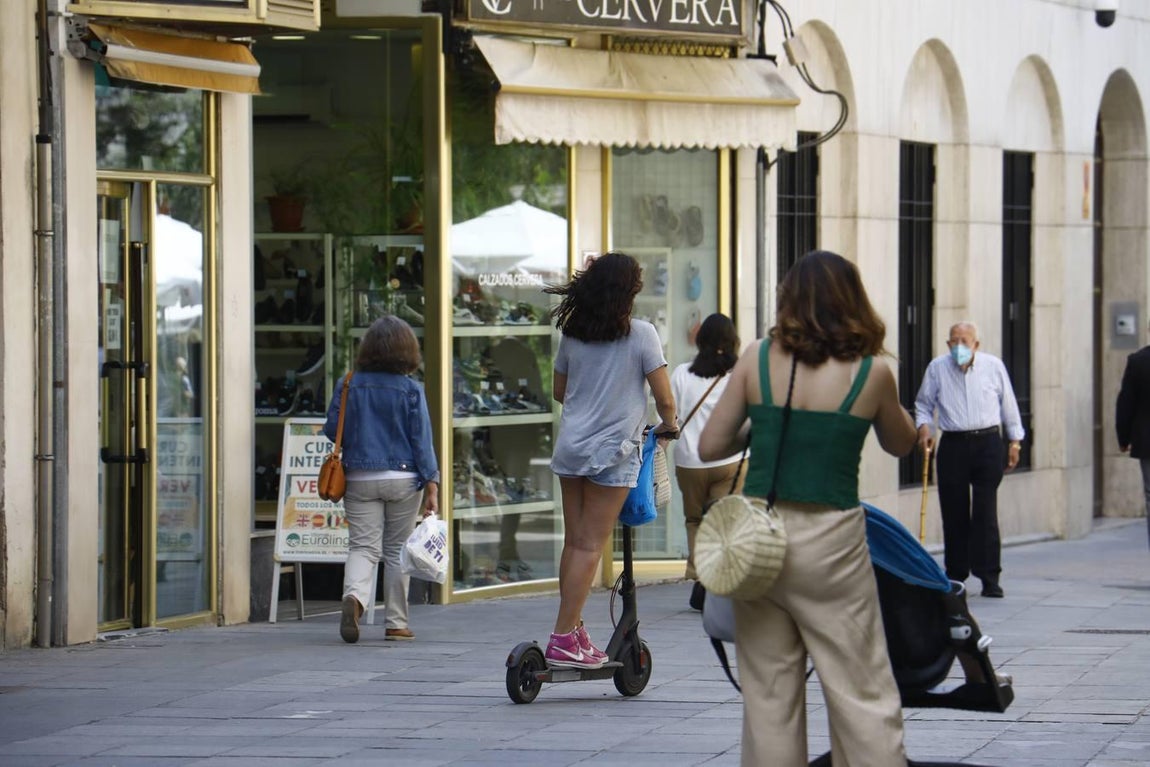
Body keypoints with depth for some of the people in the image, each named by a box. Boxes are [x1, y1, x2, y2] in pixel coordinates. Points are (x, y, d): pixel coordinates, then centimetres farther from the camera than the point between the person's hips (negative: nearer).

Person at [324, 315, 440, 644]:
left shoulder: (348, 385, -1)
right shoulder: (411, 390, -6)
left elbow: (332, 431, 4)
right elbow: (422, 441, -7)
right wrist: (431, 484, -4)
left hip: (359, 478, 1)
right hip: (402, 480, -1)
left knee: (363, 546, 1)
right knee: (397, 550, 10)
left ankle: (354, 595, -29)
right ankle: (396, 622, 14)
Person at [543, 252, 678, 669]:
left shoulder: (572, 333, 6)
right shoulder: (641, 334, -8)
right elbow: (664, 399, -8)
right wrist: (668, 424, 13)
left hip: (570, 447, 5)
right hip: (613, 452, -5)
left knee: (574, 541, 12)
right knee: (590, 545, -4)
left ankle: (574, 632, 16)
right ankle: (563, 640, -7)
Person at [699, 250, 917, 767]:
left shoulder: (757, 359, 0)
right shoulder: (871, 373, -3)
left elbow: (709, 447, 4)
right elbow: (901, 444, 15)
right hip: (830, 540, -2)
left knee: (768, 697, 9)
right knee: (863, 695, 3)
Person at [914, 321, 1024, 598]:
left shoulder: (993, 366, 3)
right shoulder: (937, 368, 3)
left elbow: (1008, 404, 12)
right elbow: (924, 404, 14)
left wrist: (1015, 440, 11)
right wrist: (923, 426, -5)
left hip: (987, 443, -1)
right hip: (953, 445, 1)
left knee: (986, 513, -7)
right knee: (954, 513, 4)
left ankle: (989, 577, -6)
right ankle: (955, 574, 14)